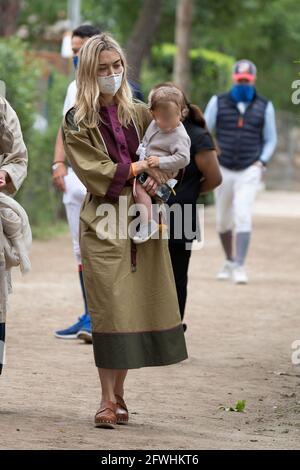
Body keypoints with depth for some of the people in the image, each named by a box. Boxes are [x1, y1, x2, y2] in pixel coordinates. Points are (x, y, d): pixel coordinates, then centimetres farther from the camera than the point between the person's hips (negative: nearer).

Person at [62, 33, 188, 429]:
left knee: (138, 305, 2)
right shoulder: (78, 122, -1)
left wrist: (157, 177, -5)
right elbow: (94, 172, -10)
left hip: (142, 222, 4)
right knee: (109, 310, -8)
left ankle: (119, 394, 11)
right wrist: (140, 167, -9)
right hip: (104, 225, -4)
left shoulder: (139, 114, 11)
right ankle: (108, 400, -4)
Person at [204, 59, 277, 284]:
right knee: (223, 221, 12)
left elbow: (270, 140, 7)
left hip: (250, 172, -2)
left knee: (243, 217, -17)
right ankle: (230, 261, 33)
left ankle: (240, 268, -19)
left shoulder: (264, 107, 0)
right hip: (223, 171, 2)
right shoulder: (218, 102, -1)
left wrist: (261, 162, -9)